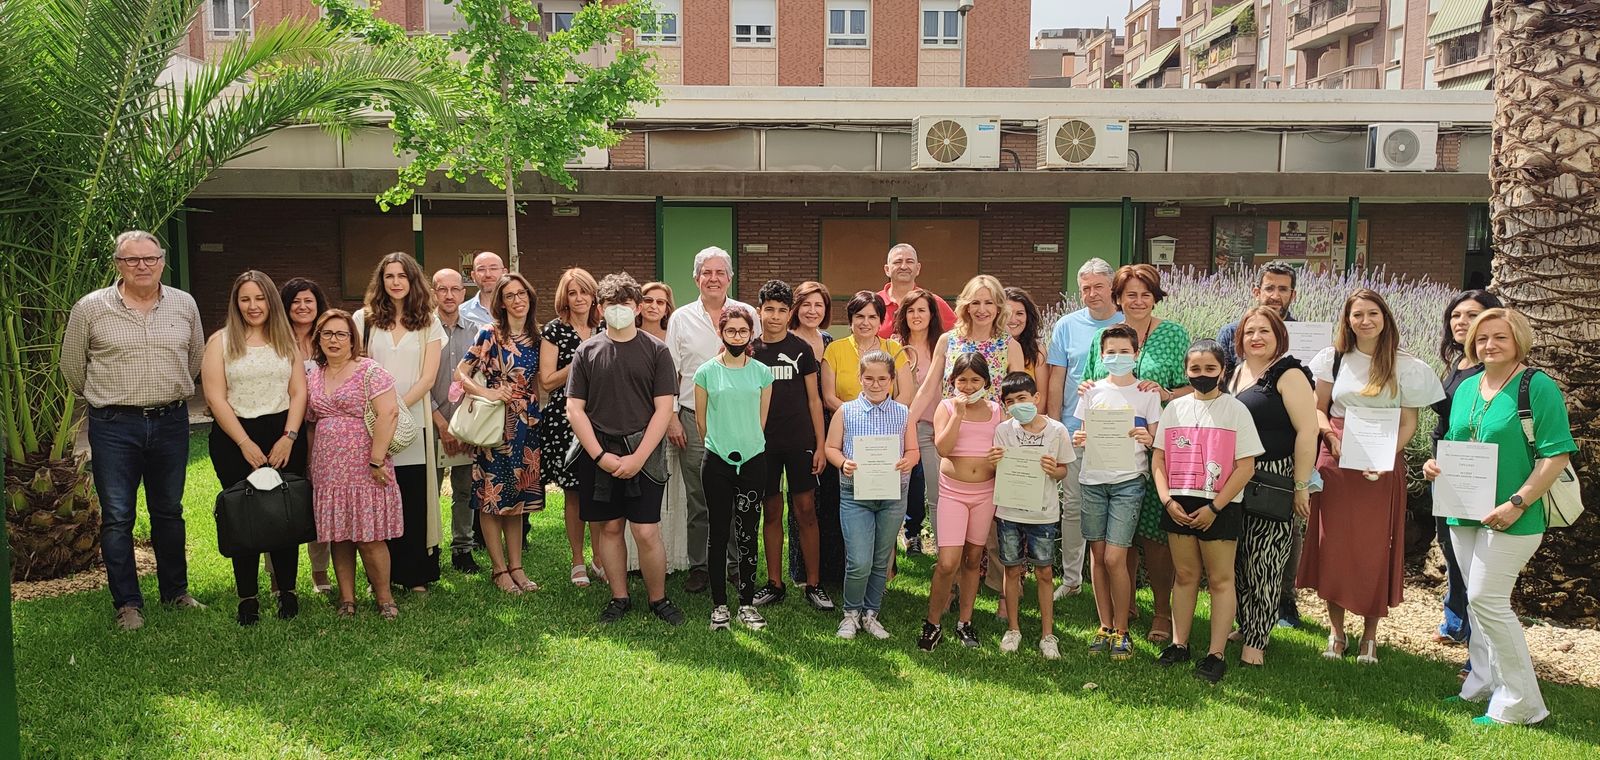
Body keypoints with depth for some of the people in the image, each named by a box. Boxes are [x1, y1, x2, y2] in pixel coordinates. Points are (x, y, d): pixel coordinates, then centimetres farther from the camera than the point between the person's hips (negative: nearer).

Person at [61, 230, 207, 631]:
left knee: (169, 513, 13)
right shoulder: (90, 308, -4)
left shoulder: (184, 305, 4)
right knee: (117, 518, 2)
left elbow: (195, 356, 17)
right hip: (113, 426, -2)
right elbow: (72, 365, 7)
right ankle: (127, 603, 11)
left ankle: (176, 592, 25)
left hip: (171, 421, 2)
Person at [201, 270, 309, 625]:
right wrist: (245, 443, -10)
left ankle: (287, 592, 11)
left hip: (284, 436, 2)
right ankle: (248, 598, 9)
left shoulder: (286, 340, 10)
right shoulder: (220, 341, 3)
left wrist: (288, 438, -7)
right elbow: (215, 398, -4)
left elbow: (299, 392, 5)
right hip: (234, 439, -1)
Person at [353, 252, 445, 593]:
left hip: (413, 420, 0)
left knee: (415, 499, 1)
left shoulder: (428, 322, 7)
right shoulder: (363, 319, 8)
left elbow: (428, 377, 0)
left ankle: (416, 574, 11)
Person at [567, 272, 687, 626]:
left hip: (642, 454, -2)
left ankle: (658, 599, 14)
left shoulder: (656, 351, 1)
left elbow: (663, 410, -3)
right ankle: (619, 598, 24)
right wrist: (600, 455, -8)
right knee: (608, 528, 8)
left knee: (647, 532, -6)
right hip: (598, 455, 2)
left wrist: (638, 458, -12)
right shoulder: (587, 351, 6)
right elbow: (574, 409, 3)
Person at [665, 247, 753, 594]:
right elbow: (670, 373, 6)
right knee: (698, 499, 7)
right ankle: (699, 566, 18)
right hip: (694, 420, 1)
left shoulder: (747, 315, 4)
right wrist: (670, 418, 0)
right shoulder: (681, 318, 6)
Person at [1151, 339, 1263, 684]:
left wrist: (1214, 507, -13)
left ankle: (1217, 653, 7)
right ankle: (1179, 644, 20)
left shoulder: (1235, 409, -4)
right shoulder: (1175, 408, 7)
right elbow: (1158, 458, 7)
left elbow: (1246, 466, -8)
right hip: (1179, 505, 4)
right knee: (1185, 575, 12)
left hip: (1219, 507, -3)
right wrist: (1167, 500, -6)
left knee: (1220, 579, 2)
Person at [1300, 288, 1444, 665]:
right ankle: (1336, 631, 15)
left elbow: (1408, 422, 0)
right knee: (1333, 545, 3)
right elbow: (1318, 408, 8)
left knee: (1375, 548, 3)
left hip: (1383, 465, -1)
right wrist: (1331, 436, -12)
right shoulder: (1334, 358, 5)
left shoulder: (1404, 365, 1)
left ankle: (1370, 634, 17)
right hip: (1337, 461, 1)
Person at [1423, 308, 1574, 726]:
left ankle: (1520, 703, 3)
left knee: (1487, 599, -9)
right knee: (1478, 599, 14)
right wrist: (1436, 464, 1)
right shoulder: (1466, 388, 11)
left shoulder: (1538, 386, -10)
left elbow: (1557, 454, -15)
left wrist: (1517, 503, -21)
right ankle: (1483, 685, 26)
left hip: (1511, 517, -7)